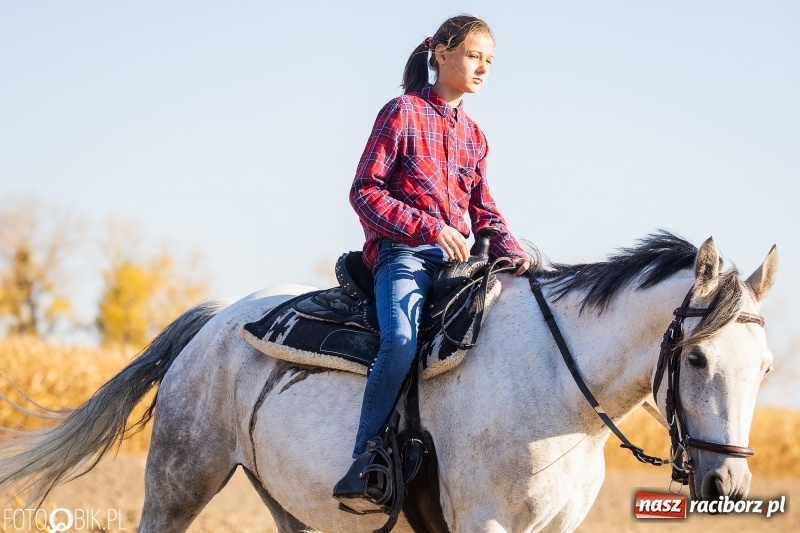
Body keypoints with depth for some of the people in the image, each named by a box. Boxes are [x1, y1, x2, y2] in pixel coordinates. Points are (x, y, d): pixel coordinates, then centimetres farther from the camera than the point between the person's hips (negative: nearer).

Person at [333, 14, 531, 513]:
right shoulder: (404, 112, -1)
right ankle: (364, 463, -30)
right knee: (401, 339, -32)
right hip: (401, 251, -7)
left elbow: (484, 210, 21)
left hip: (456, 256, 7)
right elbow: (366, 191, -6)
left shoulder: (473, 135, 19)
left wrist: (512, 251, 0)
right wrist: (429, 228, -16)